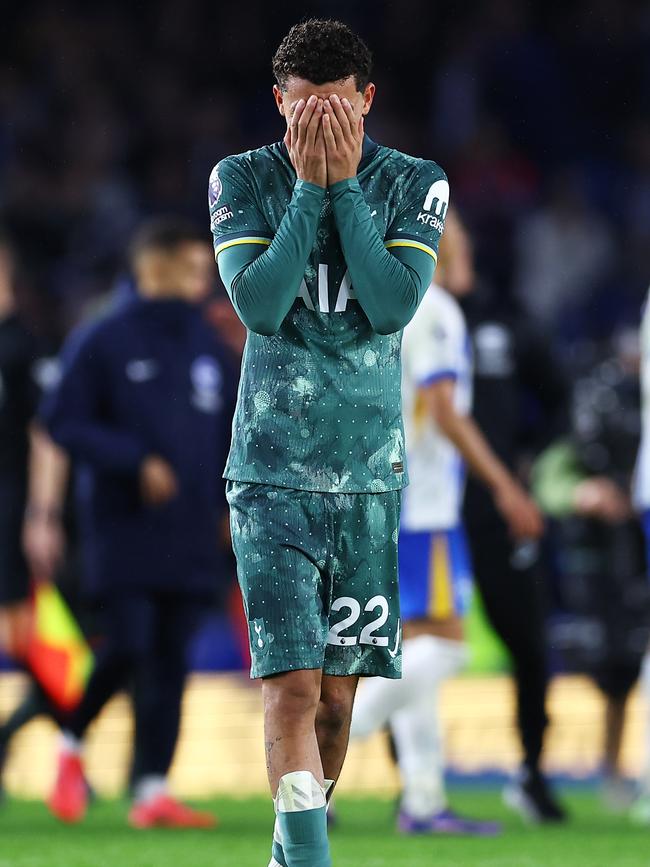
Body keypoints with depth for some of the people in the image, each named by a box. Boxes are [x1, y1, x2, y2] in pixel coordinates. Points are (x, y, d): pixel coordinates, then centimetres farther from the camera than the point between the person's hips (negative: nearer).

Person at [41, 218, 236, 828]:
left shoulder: (208, 348, 13)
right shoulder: (103, 342, -3)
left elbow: (227, 432, 19)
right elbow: (63, 422, -7)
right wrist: (135, 461, -16)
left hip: (189, 536, 5)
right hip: (122, 527, -5)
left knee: (170, 658, 2)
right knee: (126, 646, -12)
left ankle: (153, 789, 4)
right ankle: (72, 744, 13)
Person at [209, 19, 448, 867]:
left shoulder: (416, 185, 1)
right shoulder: (243, 180, -1)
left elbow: (393, 305, -13)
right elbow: (259, 305, -14)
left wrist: (344, 185, -13)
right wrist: (310, 188, -15)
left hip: (370, 473, 2)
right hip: (273, 472, -2)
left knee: (338, 694, 8)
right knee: (292, 686, -14)